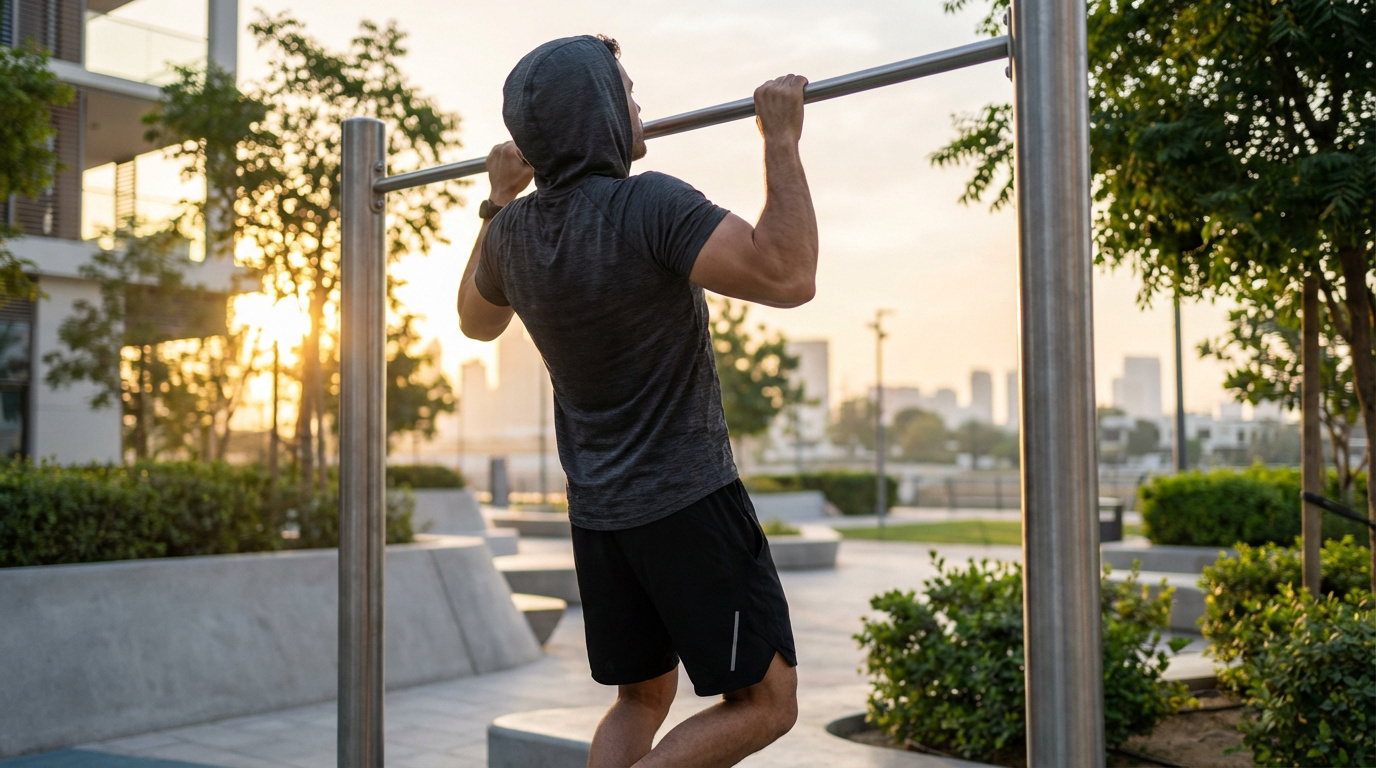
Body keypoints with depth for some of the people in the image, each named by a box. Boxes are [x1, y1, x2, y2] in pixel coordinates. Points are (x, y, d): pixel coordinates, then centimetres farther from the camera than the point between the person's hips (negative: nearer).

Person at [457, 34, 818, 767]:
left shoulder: (516, 230, 2)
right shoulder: (648, 206, -21)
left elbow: (476, 320, 23)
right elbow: (787, 276, -29)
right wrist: (782, 139, -21)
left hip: (599, 512, 8)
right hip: (688, 501, -7)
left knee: (642, 697, 20)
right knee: (764, 703, 3)